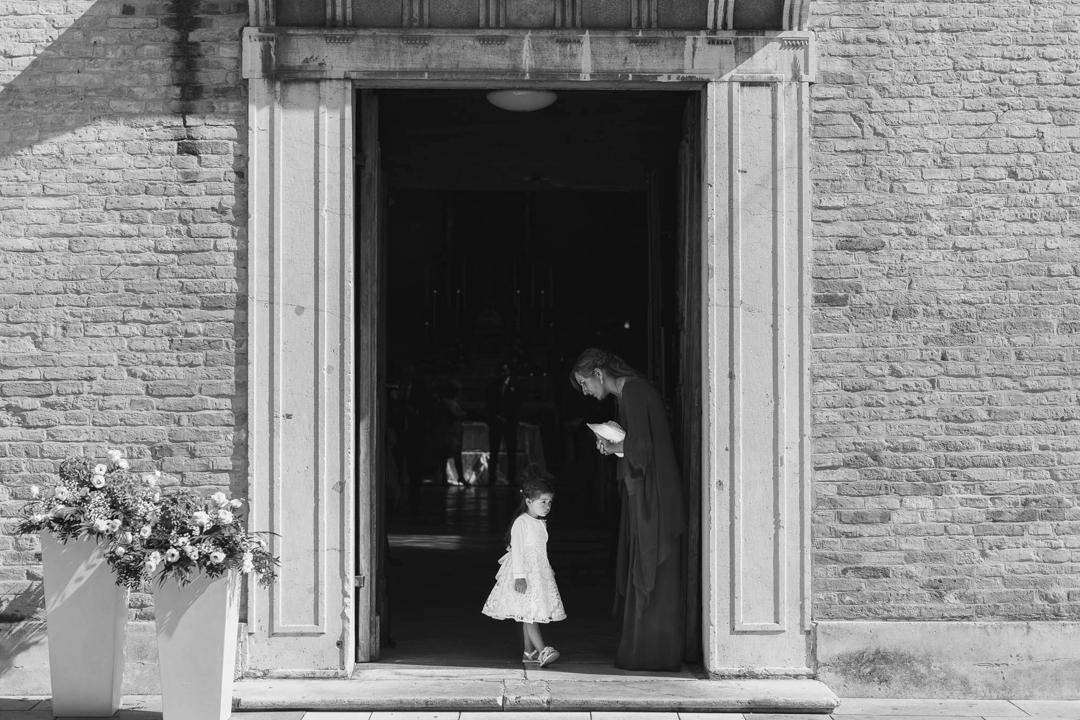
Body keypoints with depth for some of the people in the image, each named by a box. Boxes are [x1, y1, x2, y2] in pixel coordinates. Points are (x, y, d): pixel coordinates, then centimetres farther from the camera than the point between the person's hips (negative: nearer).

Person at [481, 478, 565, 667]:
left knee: (532, 614, 10)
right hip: (525, 573, -9)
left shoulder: (541, 523, 13)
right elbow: (517, 550, -17)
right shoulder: (521, 523, -12)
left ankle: (529, 652, 15)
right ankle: (542, 651, -19)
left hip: (540, 573, 9)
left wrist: (548, 571, 22)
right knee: (529, 613, -11)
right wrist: (519, 576, -22)